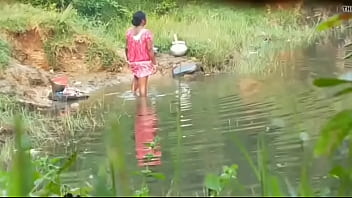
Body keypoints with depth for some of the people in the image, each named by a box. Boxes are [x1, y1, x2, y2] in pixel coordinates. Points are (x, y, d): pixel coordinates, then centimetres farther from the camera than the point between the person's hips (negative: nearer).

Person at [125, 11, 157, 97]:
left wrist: (128, 59, 19)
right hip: (144, 62, -5)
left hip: (133, 62, 5)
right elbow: (150, 50, -17)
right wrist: (154, 63, -9)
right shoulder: (146, 32, -18)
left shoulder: (129, 32, -2)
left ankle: (133, 92, 20)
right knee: (143, 85, 1)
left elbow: (127, 48, 5)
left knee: (136, 77, 33)